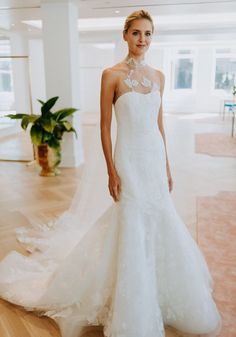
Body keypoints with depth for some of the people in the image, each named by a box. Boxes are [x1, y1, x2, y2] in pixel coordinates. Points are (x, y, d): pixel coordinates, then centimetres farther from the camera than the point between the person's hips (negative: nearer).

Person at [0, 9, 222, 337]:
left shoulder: (157, 76, 9)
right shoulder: (112, 74, -6)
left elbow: (159, 124, 12)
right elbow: (105, 126, -7)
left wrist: (166, 166, 11)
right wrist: (111, 171, -11)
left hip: (156, 156, 6)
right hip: (130, 158, -5)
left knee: (159, 223, 13)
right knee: (132, 227, 2)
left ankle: (157, 294, 38)